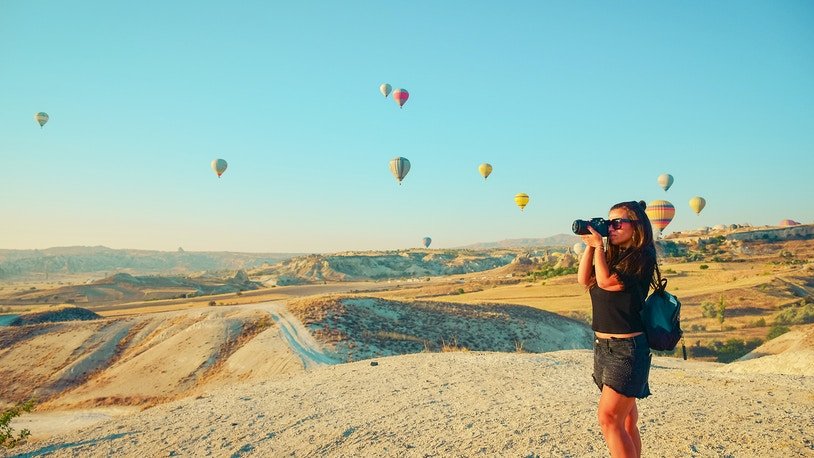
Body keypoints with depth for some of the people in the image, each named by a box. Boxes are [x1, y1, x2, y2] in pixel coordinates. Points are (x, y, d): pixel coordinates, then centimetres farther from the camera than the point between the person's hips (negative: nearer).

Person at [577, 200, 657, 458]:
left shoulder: (642, 257, -11)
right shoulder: (613, 255, 12)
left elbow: (606, 281, -19)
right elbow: (584, 279, 4)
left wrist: (598, 245, -12)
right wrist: (590, 245, 0)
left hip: (627, 347, -8)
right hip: (603, 344, 8)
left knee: (609, 418, -12)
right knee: (626, 419, 15)